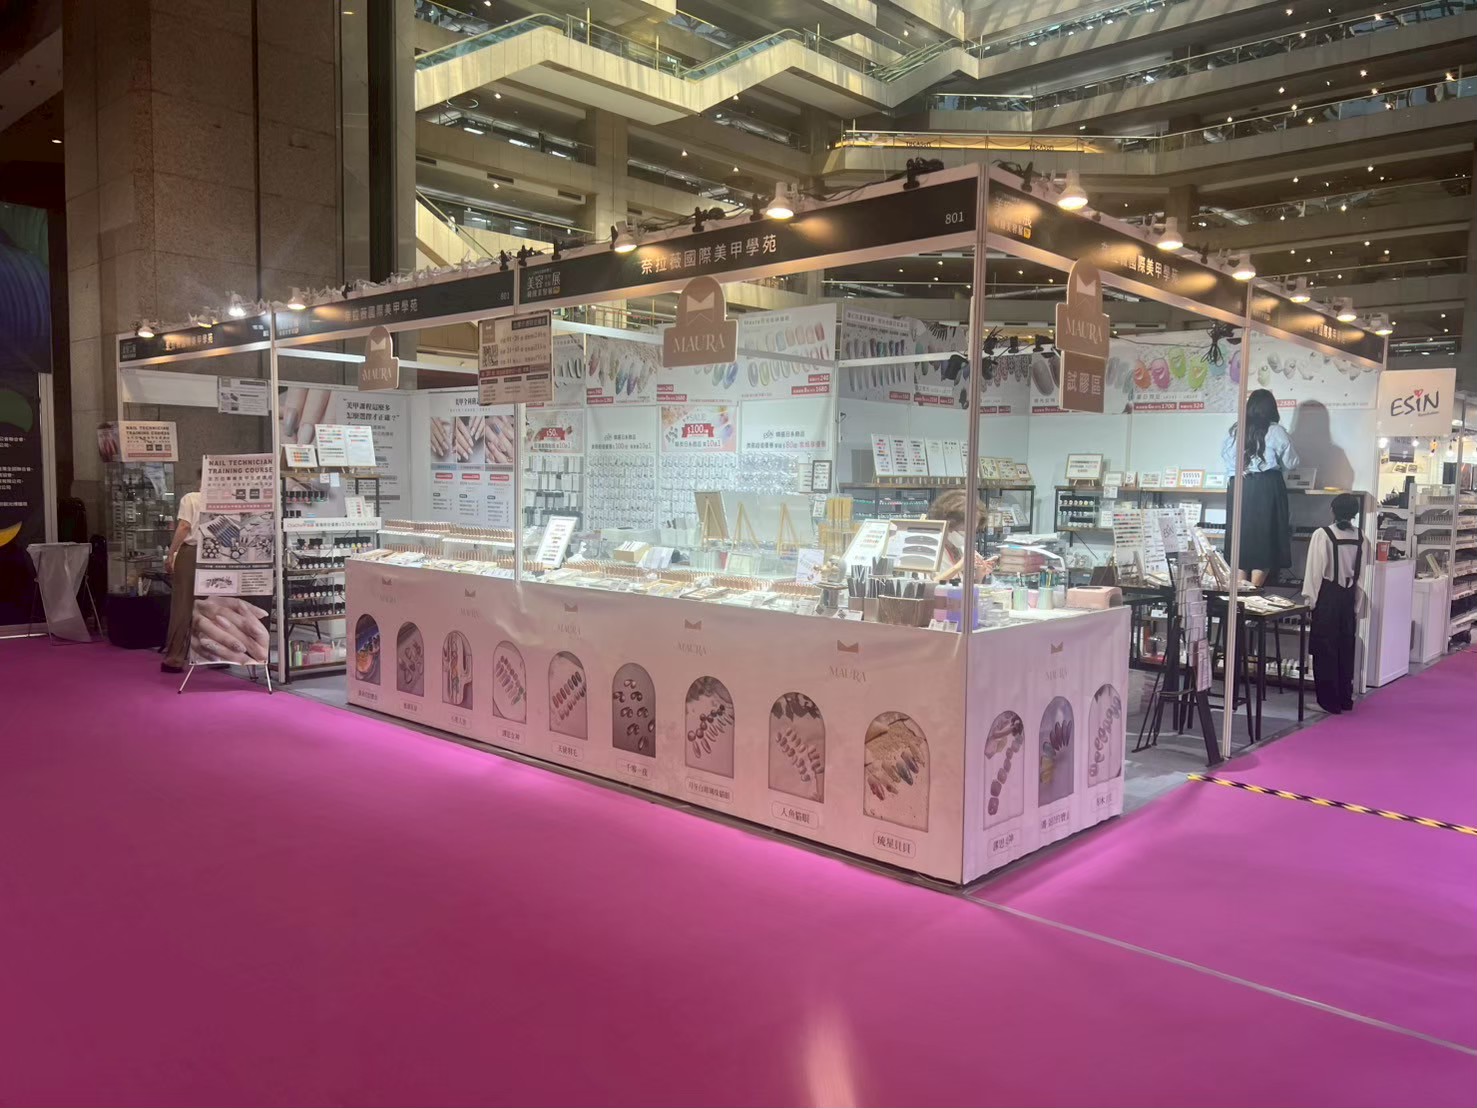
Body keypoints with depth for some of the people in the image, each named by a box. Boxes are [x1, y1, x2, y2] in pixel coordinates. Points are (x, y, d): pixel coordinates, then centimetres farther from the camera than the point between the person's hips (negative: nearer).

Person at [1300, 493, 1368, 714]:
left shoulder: (1323, 535, -13)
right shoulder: (1360, 538, 1)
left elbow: (1315, 571, -12)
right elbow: (1361, 574, 2)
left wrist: (1310, 599, -3)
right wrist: (1357, 607, 8)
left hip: (1327, 597, -5)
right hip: (1348, 598, 5)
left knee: (1325, 649, 3)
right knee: (1345, 648, 14)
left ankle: (1329, 700, 6)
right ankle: (1345, 698, 22)